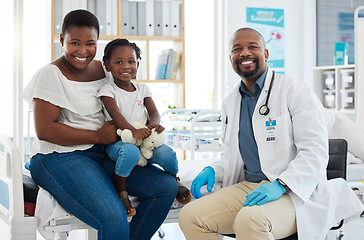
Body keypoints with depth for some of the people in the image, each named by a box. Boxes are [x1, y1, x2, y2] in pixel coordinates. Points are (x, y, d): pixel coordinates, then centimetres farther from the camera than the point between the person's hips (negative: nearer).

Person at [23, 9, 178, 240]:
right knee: (113, 219, -30)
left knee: (166, 186, -9)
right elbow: (45, 130, -15)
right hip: (60, 158, -7)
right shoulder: (51, 74, -7)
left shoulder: (102, 69, 13)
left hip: (105, 154, 7)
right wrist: (98, 136, -14)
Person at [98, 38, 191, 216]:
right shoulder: (108, 90, -1)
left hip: (145, 140, 4)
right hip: (118, 140, -4)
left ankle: (175, 181, 9)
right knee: (130, 152, -39)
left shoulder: (142, 89, 14)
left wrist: (154, 123, -22)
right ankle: (121, 191, -17)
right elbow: (115, 114, -17)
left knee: (166, 154, -24)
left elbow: (153, 111, 5)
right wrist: (133, 131, -36)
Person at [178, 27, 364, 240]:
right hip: (247, 187, 6)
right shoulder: (231, 103, 16)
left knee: (250, 219, -36)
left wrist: (280, 185, -25)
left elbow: (315, 152, -12)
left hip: (295, 192, -6)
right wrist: (212, 171, 5)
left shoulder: (296, 92, -4)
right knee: (190, 216, -14)